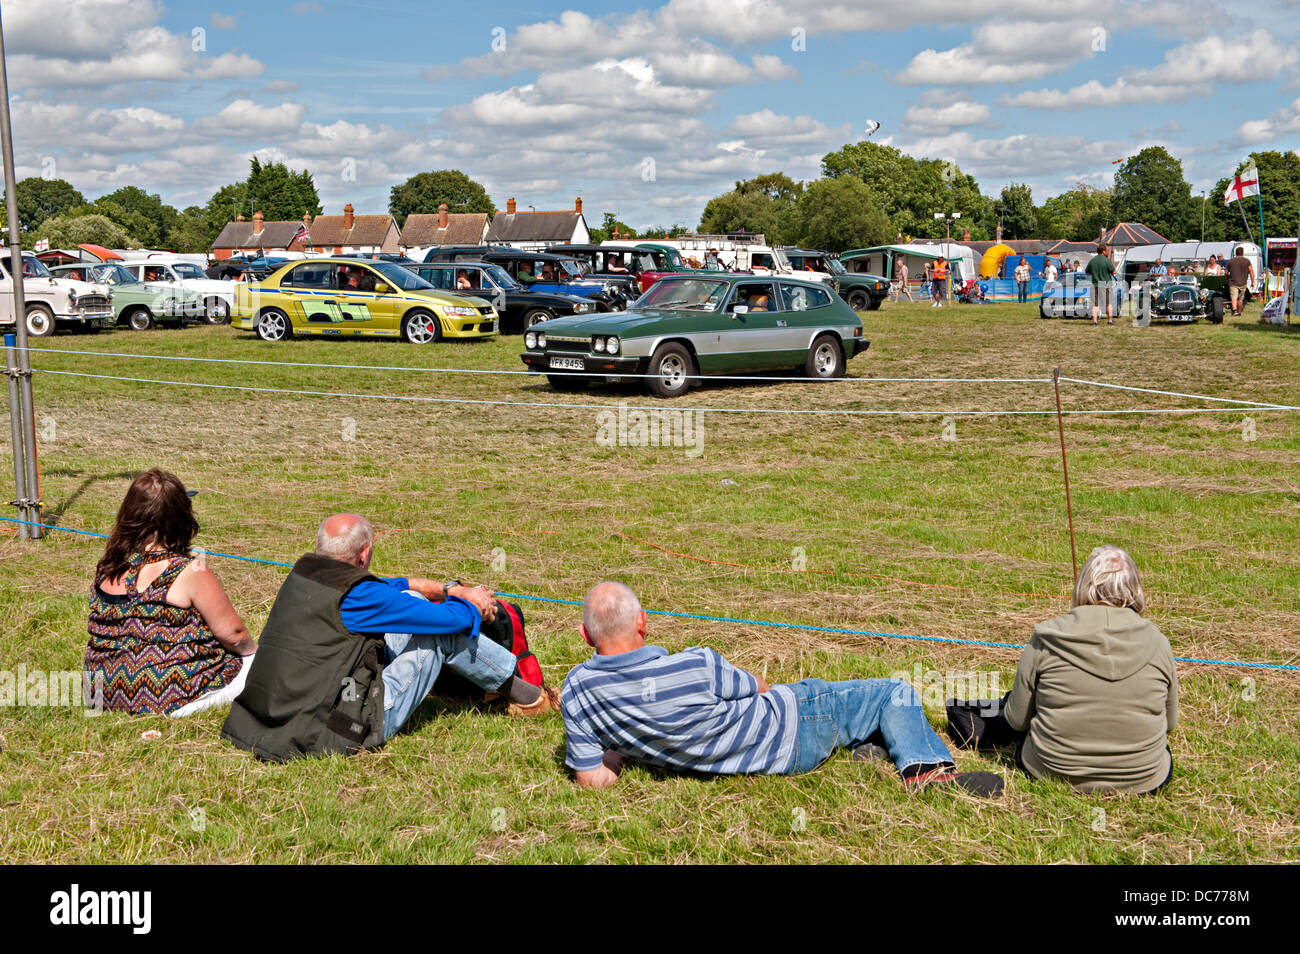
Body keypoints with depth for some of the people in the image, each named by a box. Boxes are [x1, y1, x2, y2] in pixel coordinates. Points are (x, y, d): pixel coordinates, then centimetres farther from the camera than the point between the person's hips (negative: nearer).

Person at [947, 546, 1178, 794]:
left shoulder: (1047, 639, -11)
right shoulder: (1157, 643, -6)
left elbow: (1017, 719, -3)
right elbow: (1169, 723, 8)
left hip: (1053, 772, -2)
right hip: (1143, 779, 2)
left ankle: (981, 723, 51)